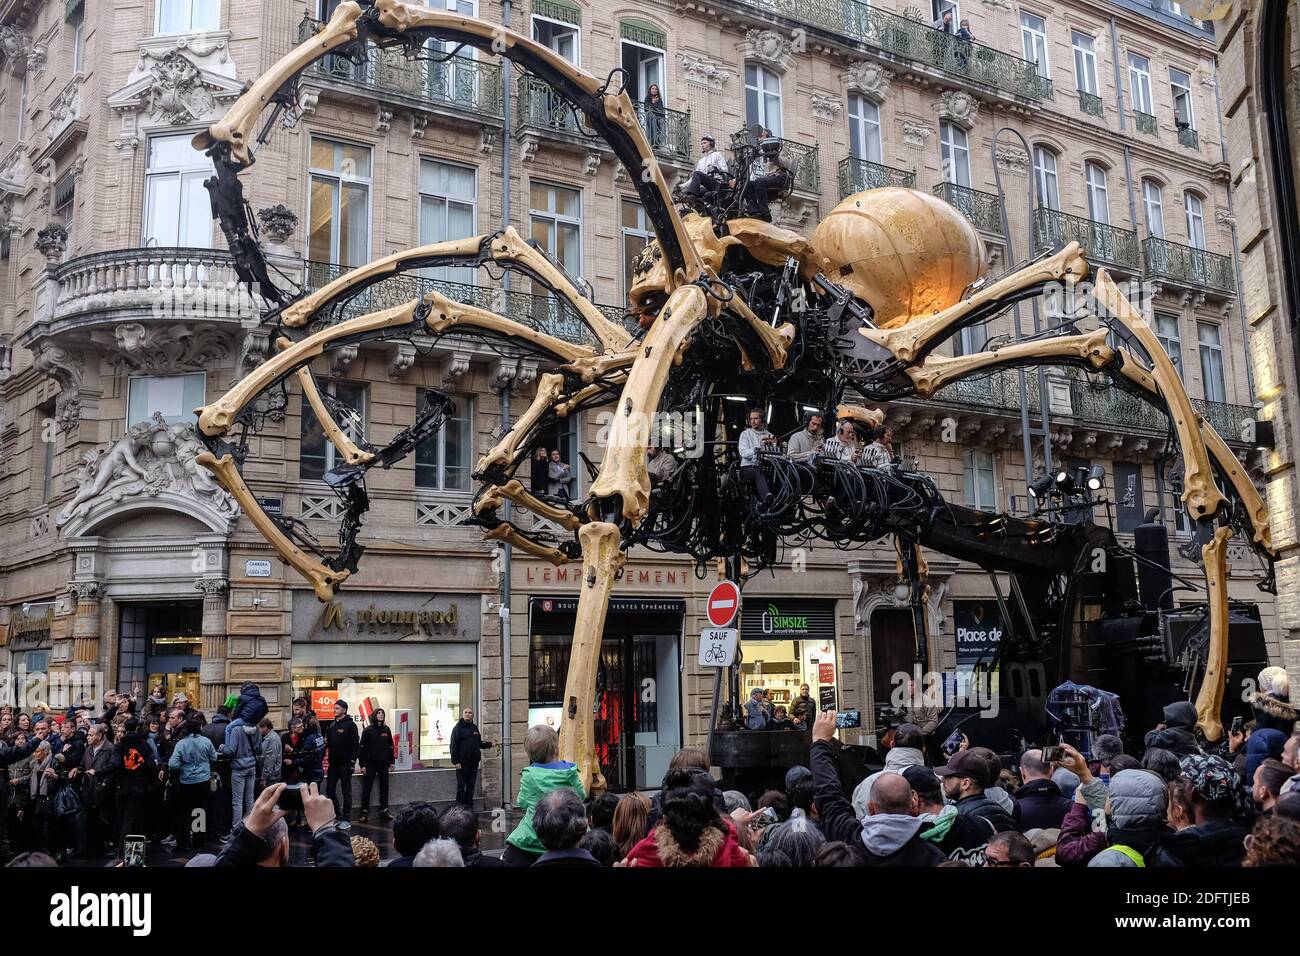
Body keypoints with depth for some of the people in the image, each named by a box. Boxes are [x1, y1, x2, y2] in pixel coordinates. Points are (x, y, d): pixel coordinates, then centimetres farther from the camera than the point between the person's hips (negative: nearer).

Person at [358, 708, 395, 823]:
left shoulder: (386, 730, 6)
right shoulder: (368, 731, -4)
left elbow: (390, 746, 11)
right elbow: (362, 748, -6)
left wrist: (392, 761, 8)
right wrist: (362, 765, -10)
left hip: (384, 764, 4)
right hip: (370, 764, -4)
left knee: (384, 787, 8)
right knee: (367, 788, -2)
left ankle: (384, 810, 17)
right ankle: (365, 812, 2)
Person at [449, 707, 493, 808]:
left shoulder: (474, 728, 12)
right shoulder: (458, 728, -6)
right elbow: (454, 746, -11)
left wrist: (488, 744, 4)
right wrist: (455, 761, -18)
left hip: (474, 762, 6)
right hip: (462, 763, -6)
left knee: (471, 786, 9)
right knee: (461, 786, -1)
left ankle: (469, 806, 16)